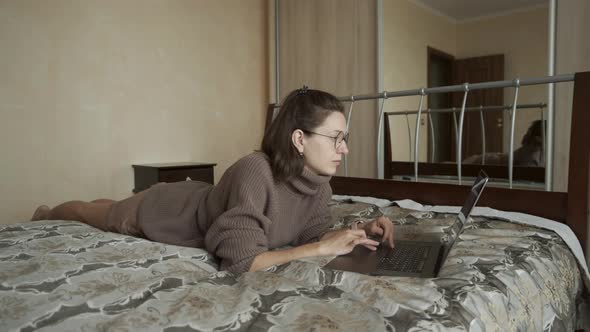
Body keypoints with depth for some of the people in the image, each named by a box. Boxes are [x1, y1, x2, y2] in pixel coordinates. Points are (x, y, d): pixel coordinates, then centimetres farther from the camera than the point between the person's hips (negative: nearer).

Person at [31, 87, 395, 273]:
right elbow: (240, 260, -43)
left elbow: (315, 231, -9)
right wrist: (321, 248, -42)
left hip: (201, 200, 6)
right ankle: (47, 213, 59)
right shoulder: (256, 171, -44)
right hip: (170, 210, -6)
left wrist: (361, 230, -26)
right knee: (103, 215, 26)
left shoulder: (319, 182, -21)